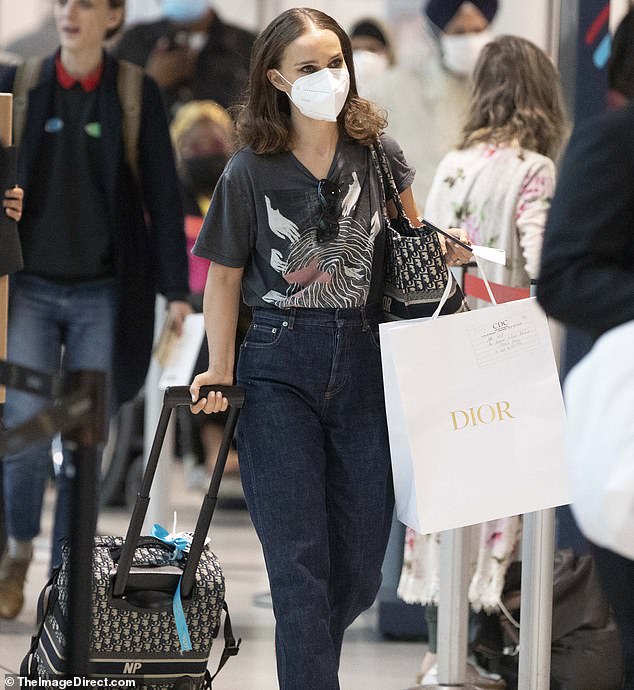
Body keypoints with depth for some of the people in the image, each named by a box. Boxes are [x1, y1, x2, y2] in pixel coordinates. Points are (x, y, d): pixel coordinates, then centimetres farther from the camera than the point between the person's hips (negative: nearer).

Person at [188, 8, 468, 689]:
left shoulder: (375, 152, 3)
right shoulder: (250, 172, -4)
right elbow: (224, 277, 3)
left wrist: (441, 249, -1)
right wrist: (219, 371, -3)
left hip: (364, 365, 3)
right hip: (278, 369, -3)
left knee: (359, 567, 7)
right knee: (298, 559, -6)